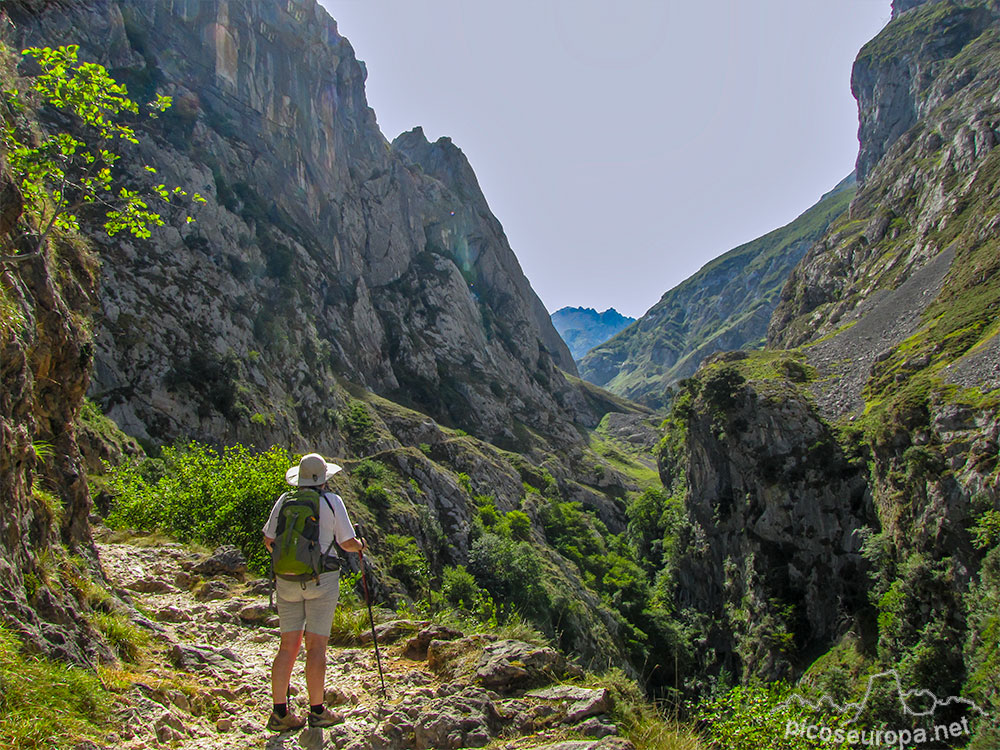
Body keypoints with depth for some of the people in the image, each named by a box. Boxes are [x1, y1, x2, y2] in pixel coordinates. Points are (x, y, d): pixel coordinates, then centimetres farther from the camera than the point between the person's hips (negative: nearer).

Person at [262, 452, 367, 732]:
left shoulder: (284, 501, 5)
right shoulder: (331, 501, -4)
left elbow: (269, 540, 11)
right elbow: (347, 543, -4)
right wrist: (361, 545, 17)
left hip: (287, 580, 4)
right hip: (321, 580, -3)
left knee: (288, 645, 9)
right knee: (316, 646, 2)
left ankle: (279, 713, 12)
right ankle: (317, 712, 9)